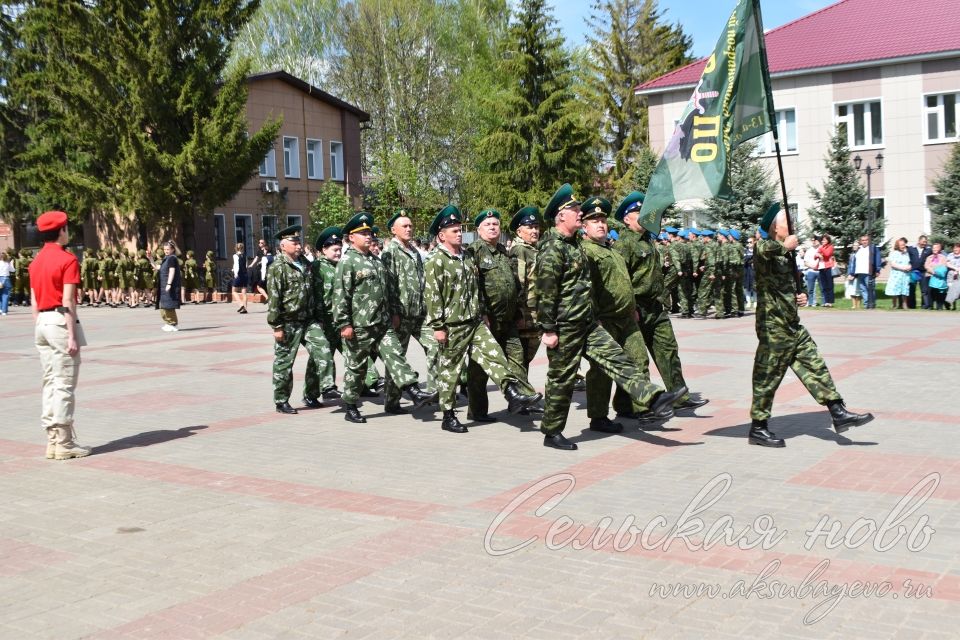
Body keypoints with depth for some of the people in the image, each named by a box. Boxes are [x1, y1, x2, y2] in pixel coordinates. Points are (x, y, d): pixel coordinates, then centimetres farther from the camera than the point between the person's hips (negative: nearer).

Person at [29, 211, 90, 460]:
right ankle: (64, 443, -3)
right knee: (65, 383, -5)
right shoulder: (68, 260, -10)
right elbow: (68, 301, -16)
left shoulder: (36, 262, 13)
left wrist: (39, 330, 18)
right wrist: (72, 335, -16)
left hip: (42, 322, 8)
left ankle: (53, 440, 14)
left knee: (49, 382, 11)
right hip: (60, 321, -8)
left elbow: (34, 302, 13)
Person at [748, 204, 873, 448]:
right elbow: (762, 248, -40)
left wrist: (800, 296, 9)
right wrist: (785, 246, -21)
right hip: (773, 326, -9)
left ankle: (839, 413, 12)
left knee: (815, 366, 8)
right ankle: (758, 429, 9)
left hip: (792, 325, 9)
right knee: (767, 377, -1)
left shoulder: (785, 255, 16)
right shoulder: (766, 249, -12)